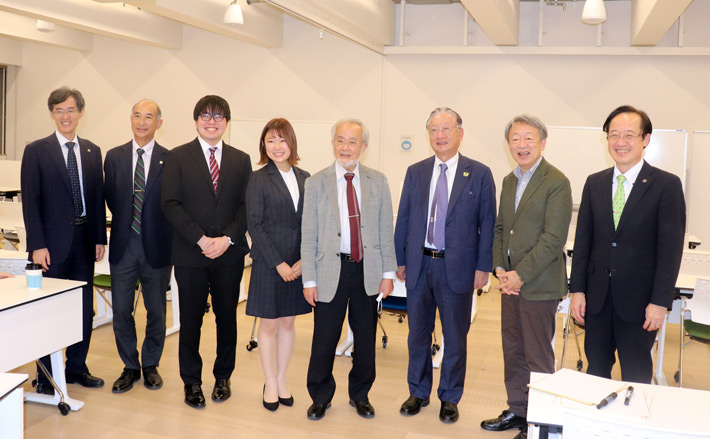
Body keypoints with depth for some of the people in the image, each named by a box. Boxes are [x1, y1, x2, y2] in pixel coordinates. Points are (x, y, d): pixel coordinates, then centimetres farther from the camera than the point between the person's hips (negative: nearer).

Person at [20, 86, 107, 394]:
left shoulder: (92, 152, 9)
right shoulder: (36, 151, -4)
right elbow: (30, 201, -7)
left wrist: (100, 238, 6)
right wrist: (37, 245, -13)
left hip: (84, 241, 5)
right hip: (53, 243, -4)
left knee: (84, 308, 10)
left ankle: (76, 368, 25)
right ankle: (45, 375, 16)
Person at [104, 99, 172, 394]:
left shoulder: (170, 159, -3)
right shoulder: (114, 157, 5)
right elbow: (111, 198, 10)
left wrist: (154, 226, -4)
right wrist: (126, 222, 4)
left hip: (156, 245, -2)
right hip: (124, 244, 2)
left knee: (156, 310, 10)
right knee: (121, 311, 6)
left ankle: (151, 365, 28)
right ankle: (130, 367, 23)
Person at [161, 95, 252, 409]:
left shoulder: (241, 160, 8)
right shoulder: (177, 157, 2)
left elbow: (246, 206, 3)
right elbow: (171, 204, -6)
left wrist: (228, 238, -12)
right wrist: (201, 239, -15)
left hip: (230, 253, 2)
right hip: (190, 253, -2)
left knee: (227, 316, 10)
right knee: (190, 319, 6)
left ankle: (223, 376, 28)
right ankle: (191, 382, 22)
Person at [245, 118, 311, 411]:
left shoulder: (305, 178, 6)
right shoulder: (258, 179, -5)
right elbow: (254, 225, -9)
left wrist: (304, 259, -7)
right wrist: (279, 263, -13)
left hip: (298, 264, 4)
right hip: (268, 263, -4)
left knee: (288, 322, 13)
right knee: (269, 324, 6)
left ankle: (282, 380, 27)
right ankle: (270, 384, 21)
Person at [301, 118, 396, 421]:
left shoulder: (378, 181, 4)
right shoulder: (316, 183, 0)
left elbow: (386, 230, 5)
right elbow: (309, 236, -1)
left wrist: (388, 272, 1)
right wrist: (309, 280, -5)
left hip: (368, 270, 2)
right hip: (331, 270, -2)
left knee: (365, 339, 13)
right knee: (324, 339, 5)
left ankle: (360, 395, 33)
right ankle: (321, 397, 27)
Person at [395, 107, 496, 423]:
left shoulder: (479, 174, -2)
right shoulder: (415, 172, 6)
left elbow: (487, 223, -3)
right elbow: (403, 219, 8)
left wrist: (483, 266, -7)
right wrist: (400, 260, 5)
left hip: (457, 268, -2)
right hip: (419, 265, 3)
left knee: (455, 338, 9)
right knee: (418, 334, 13)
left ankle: (450, 398, 26)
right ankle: (418, 393, 31)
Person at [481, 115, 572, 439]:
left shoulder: (556, 182, -13)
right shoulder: (509, 181, 12)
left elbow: (553, 239, -18)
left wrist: (520, 275, -16)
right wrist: (500, 269, 1)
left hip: (538, 285, -7)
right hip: (511, 282, 8)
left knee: (537, 357, 3)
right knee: (512, 351, 16)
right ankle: (517, 411, 31)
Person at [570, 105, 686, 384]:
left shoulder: (667, 185, -6)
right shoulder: (594, 183, 6)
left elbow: (671, 248, -8)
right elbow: (583, 239, 7)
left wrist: (660, 302, -12)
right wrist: (577, 290, 2)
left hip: (639, 299, -3)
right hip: (597, 297, 4)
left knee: (636, 376, 9)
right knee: (596, 369, 13)